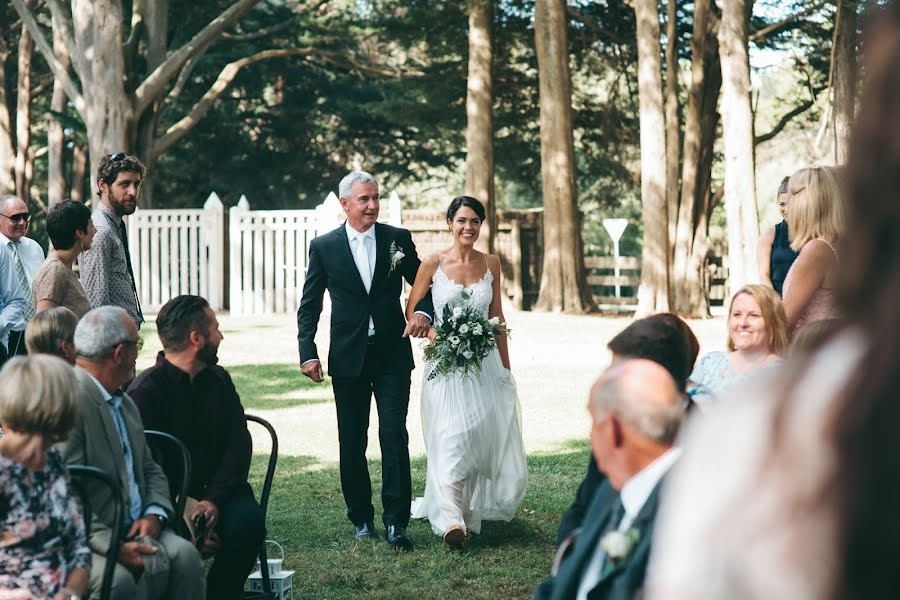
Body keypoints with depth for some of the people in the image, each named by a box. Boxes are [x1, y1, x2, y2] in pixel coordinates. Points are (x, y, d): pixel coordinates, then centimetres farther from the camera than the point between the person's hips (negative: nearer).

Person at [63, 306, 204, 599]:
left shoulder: (124, 403, 19)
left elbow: (151, 470, 25)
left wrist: (154, 514, 2)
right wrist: (111, 546, -25)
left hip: (134, 530, 8)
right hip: (86, 539, -8)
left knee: (185, 555, -19)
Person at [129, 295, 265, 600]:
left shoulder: (218, 379, 12)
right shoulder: (144, 391, -8)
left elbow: (239, 443, 2)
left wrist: (214, 500, -15)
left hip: (217, 491, 5)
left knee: (248, 520, -26)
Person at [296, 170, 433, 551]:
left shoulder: (398, 239, 3)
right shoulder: (323, 247, 2)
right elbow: (309, 306, 4)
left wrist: (423, 312, -13)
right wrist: (308, 353, -6)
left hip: (392, 353, -1)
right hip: (347, 358, 1)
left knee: (395, 437, -8)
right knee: (352, 443, 8)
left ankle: (396, 522, -5)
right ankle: (361, 518, 20)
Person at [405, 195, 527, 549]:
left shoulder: (491, 264, 6)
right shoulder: (433, 263, -3)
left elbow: (496, 317, 13)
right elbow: (412, 312, 2)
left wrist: (505, 366, 13)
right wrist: (438, 337, -15)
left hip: (485, 364, 4)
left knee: (485, 438, 6)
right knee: (451, 439, -13)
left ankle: (471, 510, 25)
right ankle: (451, 520, -18)